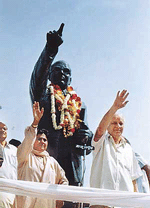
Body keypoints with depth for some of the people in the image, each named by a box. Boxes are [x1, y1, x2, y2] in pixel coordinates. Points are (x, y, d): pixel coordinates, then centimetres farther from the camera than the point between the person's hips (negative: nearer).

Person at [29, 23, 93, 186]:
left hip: (72, 156, 4)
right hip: (47, 153, -3)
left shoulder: (78, 104, 27)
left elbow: (84, 128, 25)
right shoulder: (44, 95, 14)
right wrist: (50, 49, -22)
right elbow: (38, 76, -6)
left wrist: (85, 135, -1)